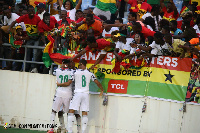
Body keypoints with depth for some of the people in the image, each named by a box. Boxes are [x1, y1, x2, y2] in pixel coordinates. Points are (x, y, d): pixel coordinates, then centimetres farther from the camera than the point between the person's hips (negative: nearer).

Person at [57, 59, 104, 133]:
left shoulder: (75, 72, -3)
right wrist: (102, 90, 21)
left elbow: (68, 83, -3)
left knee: (71, 112, 1)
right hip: (86, 94, 3)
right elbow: (97, 83, 4)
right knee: (84, 113, 5)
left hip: (78, 93, -3)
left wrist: (59, 84, 13)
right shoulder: (90, 73, 5)